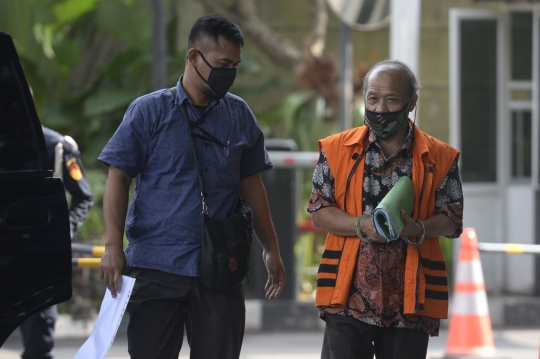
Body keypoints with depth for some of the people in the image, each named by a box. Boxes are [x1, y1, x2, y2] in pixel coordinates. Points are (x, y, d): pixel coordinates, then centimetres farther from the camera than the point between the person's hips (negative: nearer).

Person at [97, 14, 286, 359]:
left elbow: (251, 184, 17)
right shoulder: (149, 111, 0)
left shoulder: (239, 115, 10)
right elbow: (118, 179, -2)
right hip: (157, 266, -3)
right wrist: (113, 246, -12)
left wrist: (272, 250, 16)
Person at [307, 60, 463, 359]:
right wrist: (363, 226, -14)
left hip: (410, 298, 1)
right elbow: (319, 211, 4)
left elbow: (452, 219, 7)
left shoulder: (439, 157, 5)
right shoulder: (337, 150, 5)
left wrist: (419, 228, -15)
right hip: (349, 297, -1)